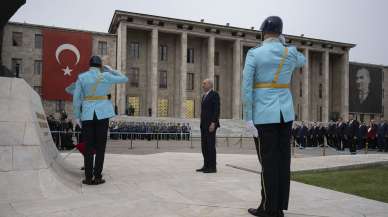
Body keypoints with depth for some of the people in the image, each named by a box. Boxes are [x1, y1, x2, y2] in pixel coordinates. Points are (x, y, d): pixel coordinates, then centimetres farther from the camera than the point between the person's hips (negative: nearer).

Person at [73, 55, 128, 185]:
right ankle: (97, 177, 1)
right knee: (100, 146, 3)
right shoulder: (106, 76, -2)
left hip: (87, 114, 1)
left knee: (88, 147, 6)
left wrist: (77, 116, 7)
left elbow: (76, 98, 0)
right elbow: (124, 79, 11)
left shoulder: (81, 77, 2)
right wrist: (110, 70, 19)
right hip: (102, 113, -1)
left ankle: (88, 178, 4)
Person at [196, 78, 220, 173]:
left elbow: (217, 110, -15)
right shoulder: (204, 96, 20)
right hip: (204, 124, 9)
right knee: (204, 146, 7)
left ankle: (213, 167, -3)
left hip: (211, 124, -9)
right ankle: (206, 166, 13)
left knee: (210, 145, -8)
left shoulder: (215, 94, -7)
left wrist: (213, 123, -23)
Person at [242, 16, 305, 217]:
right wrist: (283, 46, 27)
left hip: (264, 114, -5)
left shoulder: (254, 53, -7)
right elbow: (303, 60, 31)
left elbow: (246, 88, -14)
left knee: (268, 162, 1)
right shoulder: (291, 53, 5)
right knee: (283, 160, 9)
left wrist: (248, 118, -11)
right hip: (285, 112, 5)